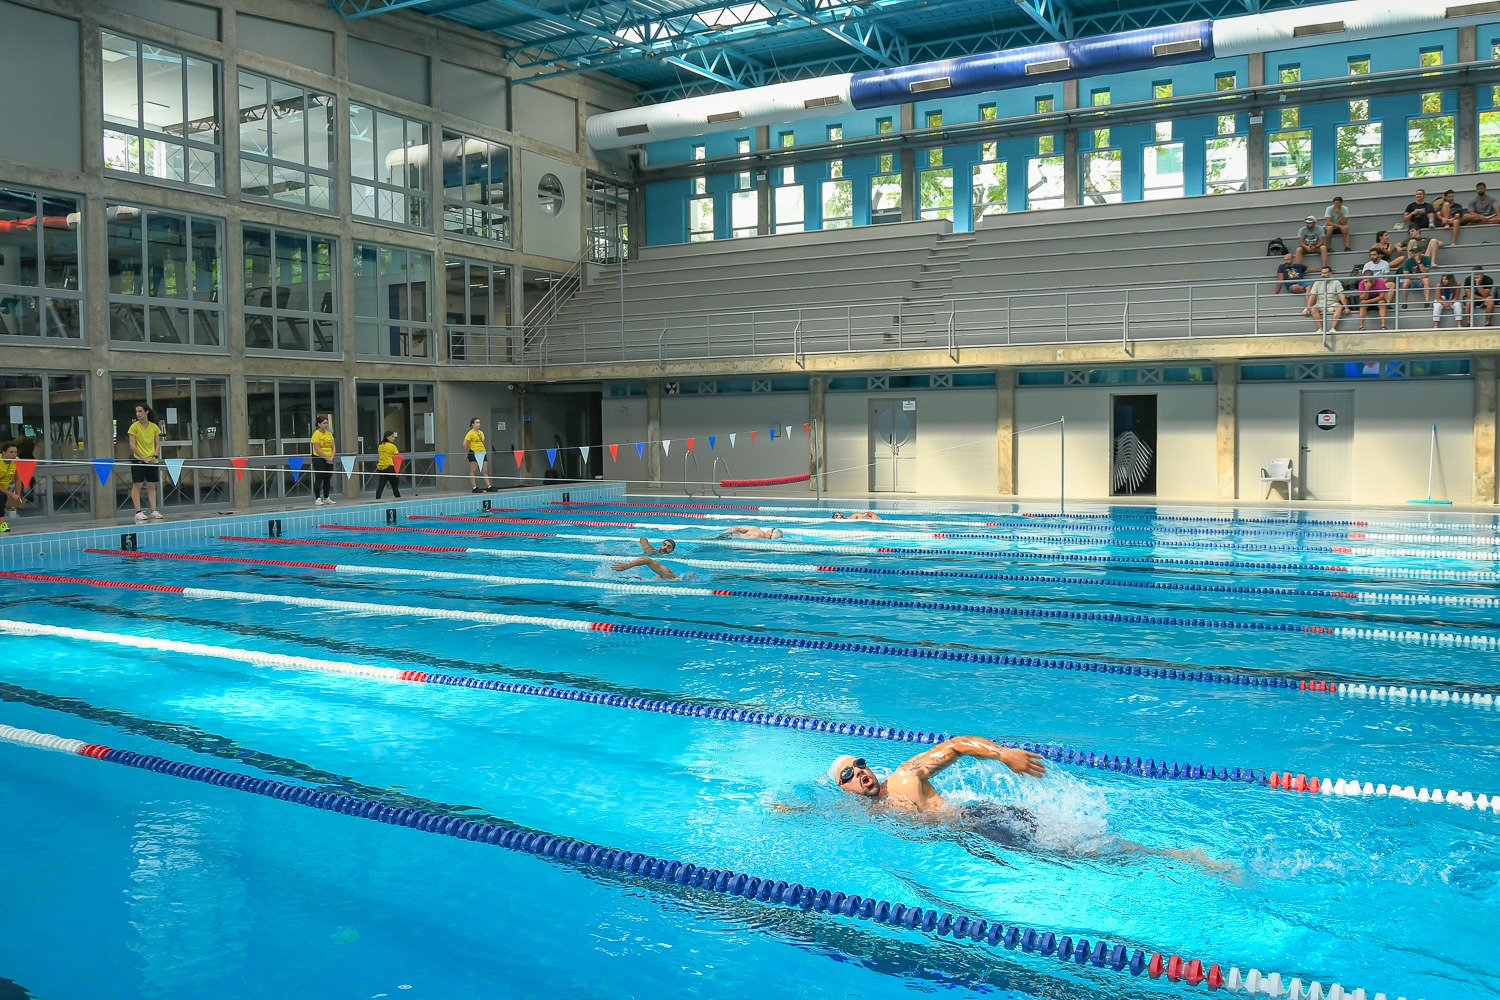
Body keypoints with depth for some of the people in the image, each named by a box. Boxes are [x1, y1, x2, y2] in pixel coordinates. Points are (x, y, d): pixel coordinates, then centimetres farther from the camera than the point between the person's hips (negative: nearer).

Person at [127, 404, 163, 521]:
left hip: (152, 461, 4)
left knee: (152, 486, 7)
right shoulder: (134, 427, -5)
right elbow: (132, 445, -8)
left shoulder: (154, 427, 6)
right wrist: (143, 458, -14)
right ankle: (138, 512, -2)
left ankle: (154, 511, 9)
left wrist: (155, 456, -5)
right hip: (138, 460, -4)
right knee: (137, 486, -3)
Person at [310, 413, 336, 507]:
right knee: (319, 479, -6)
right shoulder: (316, 434, -11)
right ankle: (317, 499, -5)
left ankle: (326, 498, 18)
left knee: (328, 479, 10)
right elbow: (318, 450, -16)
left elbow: (333, 447, 11)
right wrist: (327, 458, -14)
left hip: (329, 460, 7)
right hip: (319, 459, -7)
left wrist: (332, 457, -4)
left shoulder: (329, 434, 10)